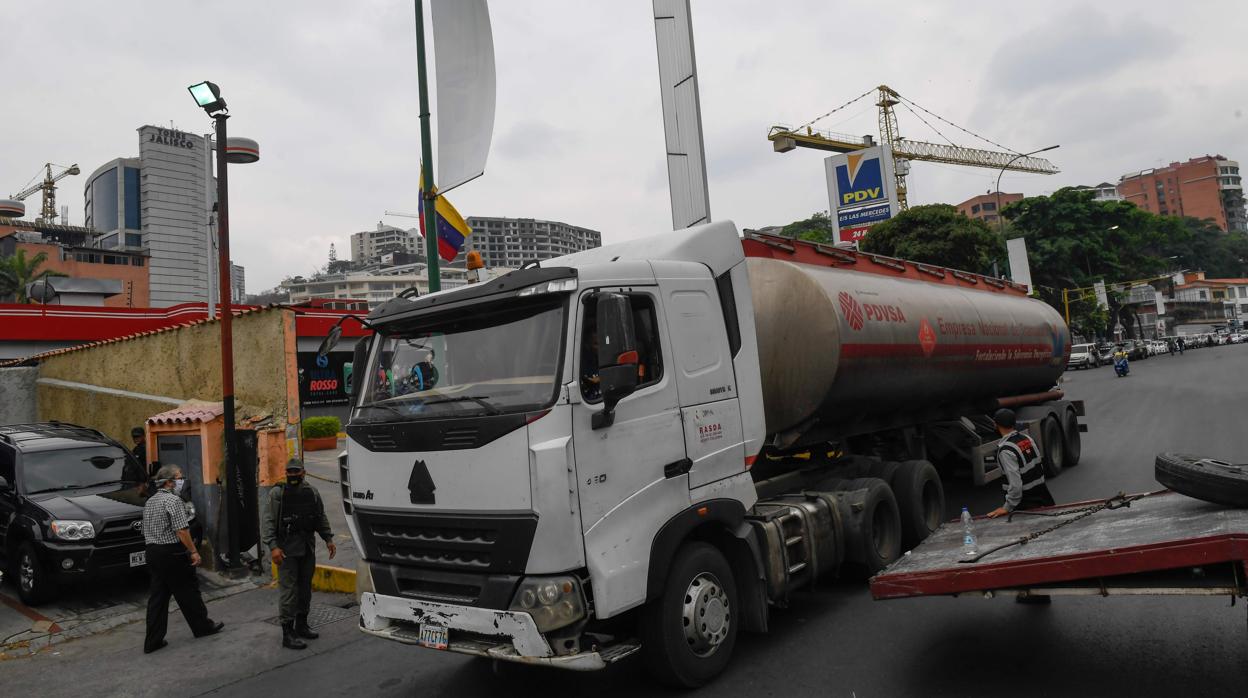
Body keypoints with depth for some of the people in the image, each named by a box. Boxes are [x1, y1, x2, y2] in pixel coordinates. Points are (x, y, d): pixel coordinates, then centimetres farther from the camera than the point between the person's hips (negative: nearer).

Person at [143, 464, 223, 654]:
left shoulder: (149, 502, 14)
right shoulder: (173, 500, -15)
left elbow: (146, 530, 19)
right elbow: (181, 531, -20)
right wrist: (193, 551, -16)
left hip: (152, 552, 8)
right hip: (172, 553, -8)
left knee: (157, 596, 8)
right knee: (187, 591, 5)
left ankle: (153, 641, 8)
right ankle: (202, 626, 19)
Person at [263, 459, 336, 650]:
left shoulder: (312, 492, 7)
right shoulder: (277, 494, -7)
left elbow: (321, 518, 15)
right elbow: (269, 522, -11)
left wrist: (328, 539, 10)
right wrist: (273, 546, -20)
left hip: (308, 548, 5)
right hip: (287, 550, -5)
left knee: (305, 587, 13)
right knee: (289, 590, -5)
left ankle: (301, 625, 27)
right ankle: (288, 634, 2)